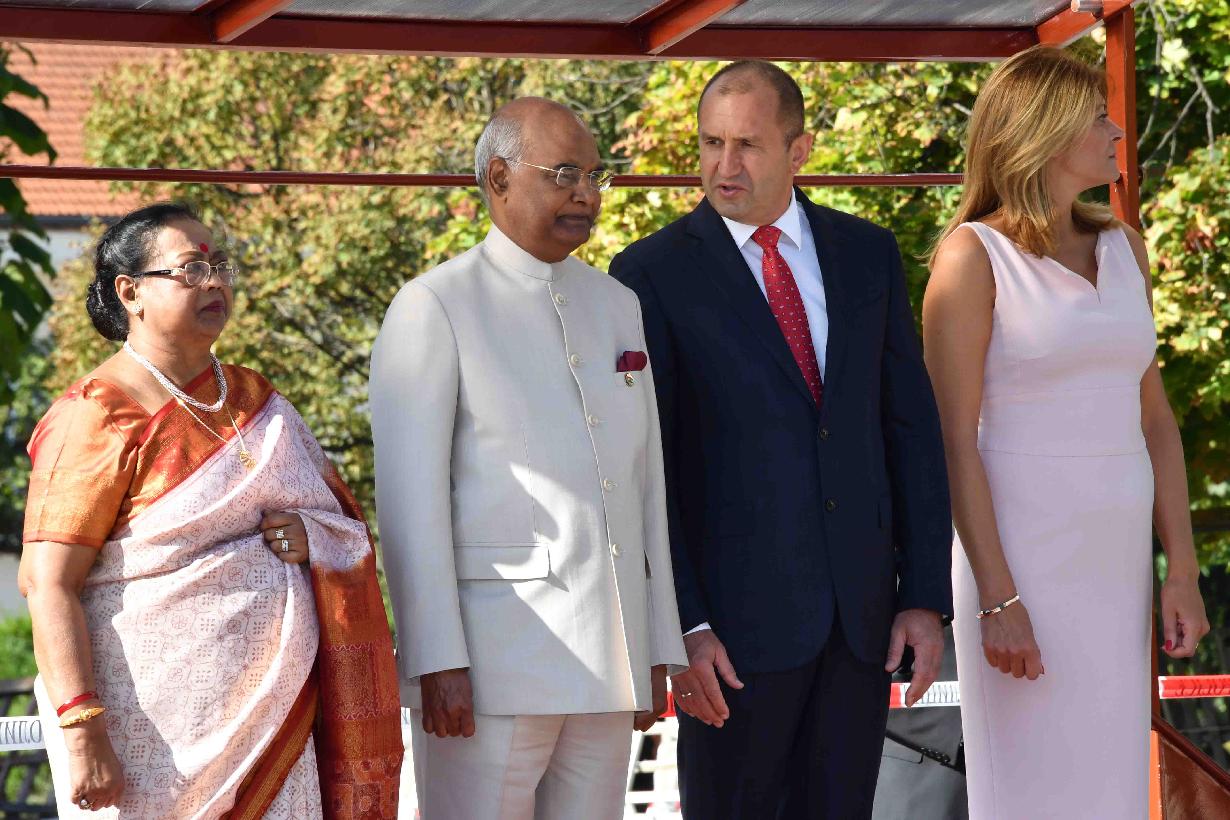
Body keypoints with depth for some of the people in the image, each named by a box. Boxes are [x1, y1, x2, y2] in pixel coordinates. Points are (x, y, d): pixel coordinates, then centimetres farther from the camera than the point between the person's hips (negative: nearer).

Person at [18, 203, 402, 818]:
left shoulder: (254, 398, 15)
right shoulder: (98, 417, -7)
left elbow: (344, 518, 25)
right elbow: (47, 584, -12)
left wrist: (310, 534, -1)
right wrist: (81, 732, -22)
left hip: (273, 715, 6)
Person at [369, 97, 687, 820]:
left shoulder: (617, 305, 17)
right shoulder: (433, 308, -3)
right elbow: (410, 499, -9)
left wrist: (658, 650, 13)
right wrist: (438, 660, -16)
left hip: (607, 654, 6)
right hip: (492, 648, -6)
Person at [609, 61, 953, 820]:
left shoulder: (868, 255, 8)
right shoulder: (654, 275, -4)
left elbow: (911, 428, 9)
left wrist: (927, 594, 2)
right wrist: (680, 626, -13)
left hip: (861, 610, 4)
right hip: (737, 615, -3)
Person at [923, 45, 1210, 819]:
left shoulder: (1121, 248, 11)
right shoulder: (974, 256, -7)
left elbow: (1154, 418, 12)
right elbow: (955, 442, -11)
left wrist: (1183, 571, 4)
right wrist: (997, 600, -17)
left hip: (1116, 560, 6)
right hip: (1022, 555, -6)